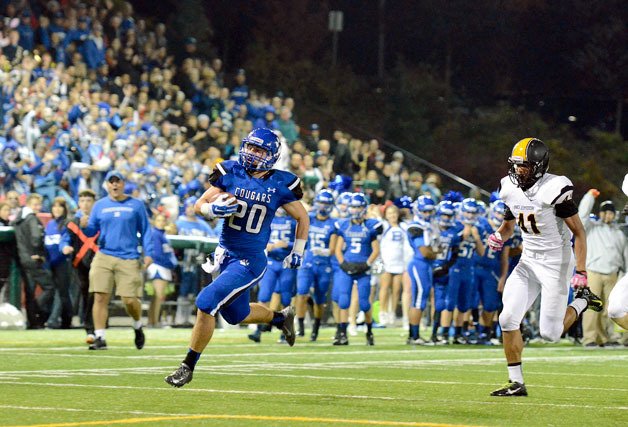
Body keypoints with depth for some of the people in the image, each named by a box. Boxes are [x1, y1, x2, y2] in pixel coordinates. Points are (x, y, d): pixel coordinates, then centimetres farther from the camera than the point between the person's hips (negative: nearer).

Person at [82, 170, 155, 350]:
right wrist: (85, 226, -13)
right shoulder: (100, 205, 10)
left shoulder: (136, 205, 5)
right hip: (103, 257, 2)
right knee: (100, 297, -8)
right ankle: (100, 338, -3)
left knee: (130, 300, -5)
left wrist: (148, 253, -1)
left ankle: (138, 327, 25)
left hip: (129, 259, -2)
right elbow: (92, 232, 9)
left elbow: (145, 231, 8)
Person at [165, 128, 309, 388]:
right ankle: (281, 318, 48)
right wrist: (214, 208, -20)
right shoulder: (231, 173, -3)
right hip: (226, 253, 5)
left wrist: (297, 253, 9)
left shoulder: (280, 185, -9)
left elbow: (303, 218, 7)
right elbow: (199, 205, 1)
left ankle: (188, 366, -2)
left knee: (206, 305, -16)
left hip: (249, 261, -5)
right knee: (237, 315, 19)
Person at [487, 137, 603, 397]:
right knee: (508, 319, -8)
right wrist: (499, 236, -6)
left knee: (550, 333, -4)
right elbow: (509, 224, 18)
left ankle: (582, 301, 24)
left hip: (556, 263, -6)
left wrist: (581, 273, -20)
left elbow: (578, 232, -15)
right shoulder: (511, 190, 0)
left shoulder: (554, 190, -20)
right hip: (528, 261, 6)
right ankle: (516, 383, 3)